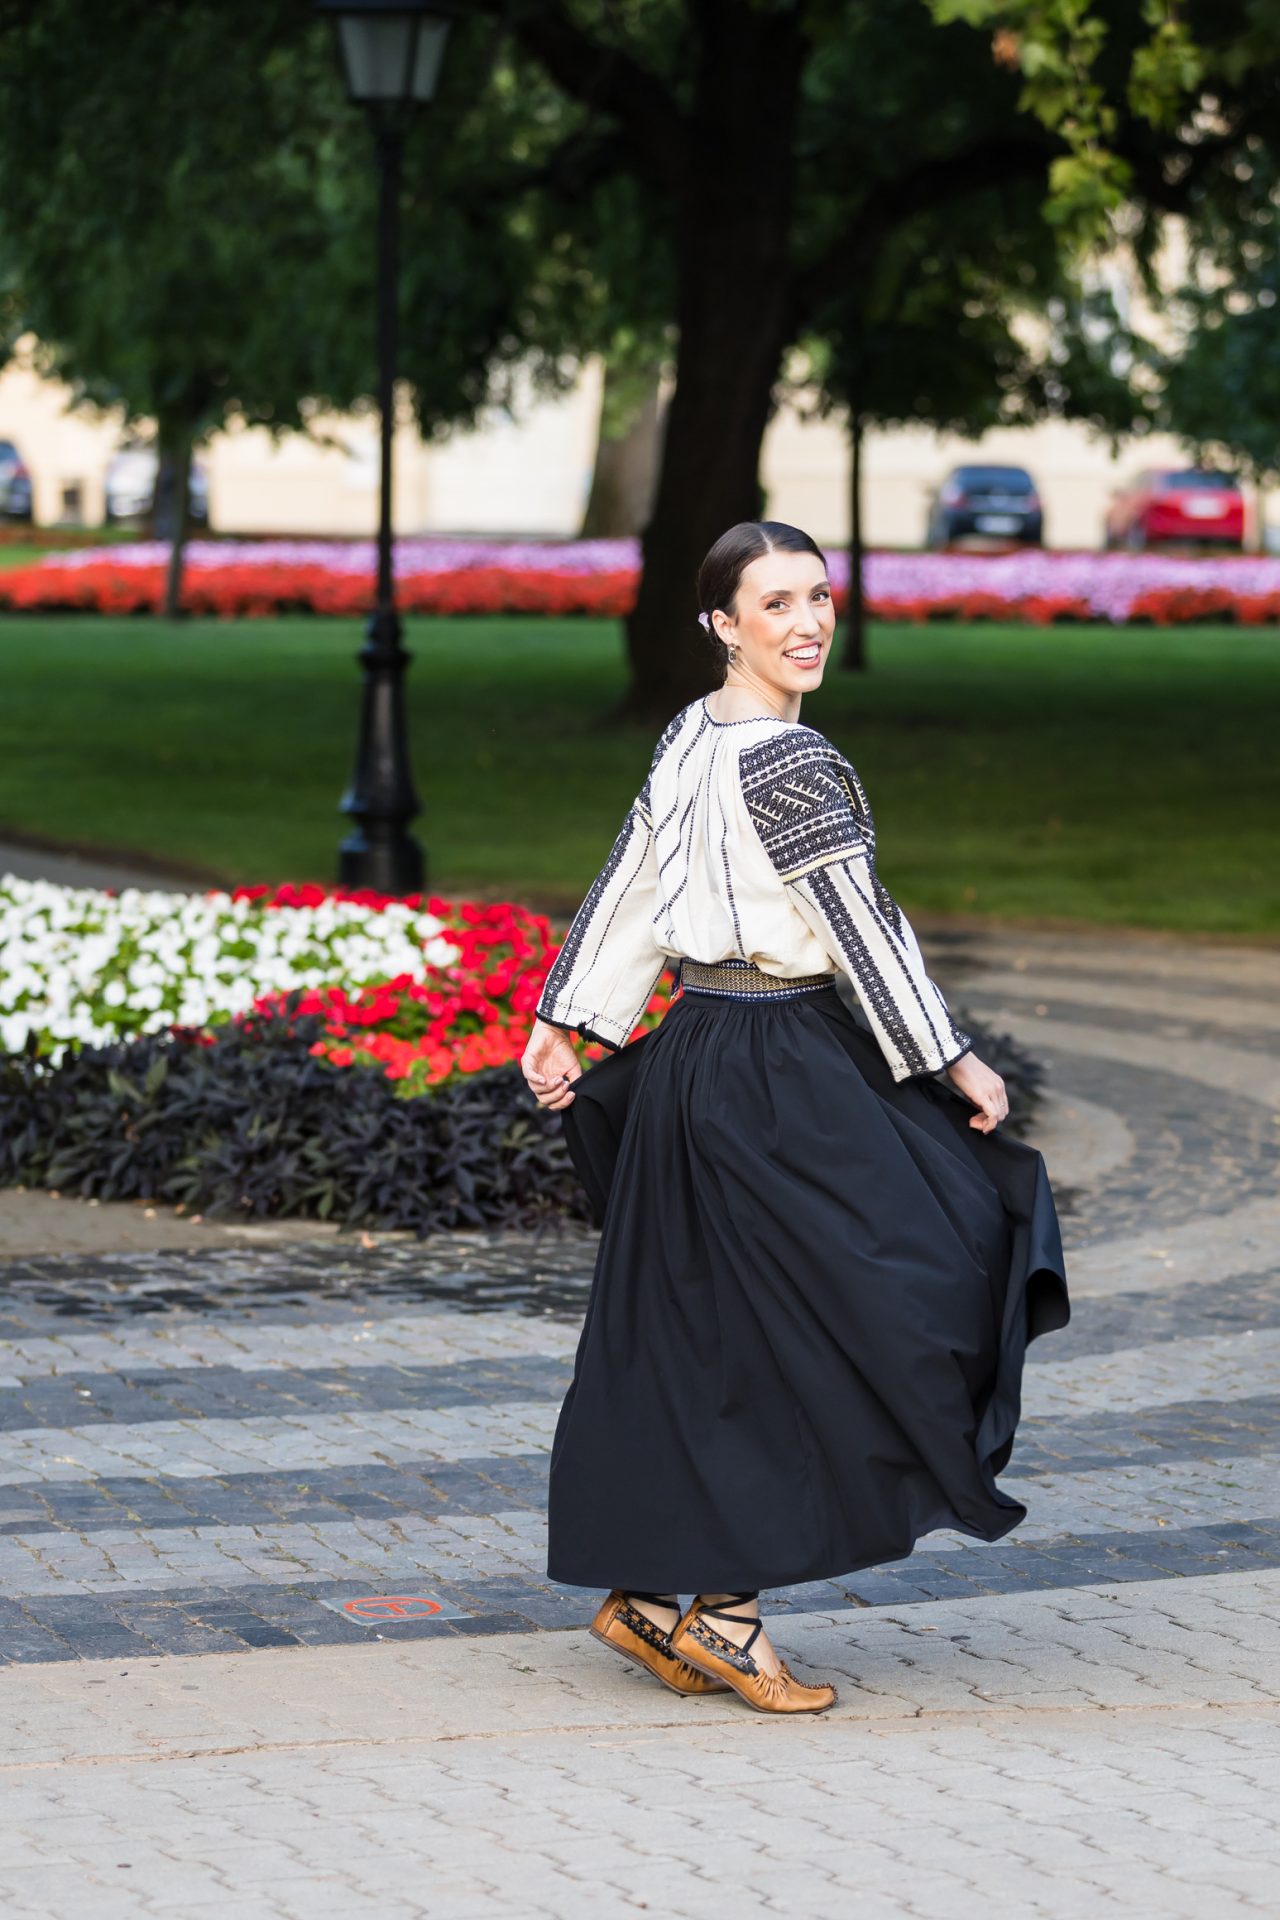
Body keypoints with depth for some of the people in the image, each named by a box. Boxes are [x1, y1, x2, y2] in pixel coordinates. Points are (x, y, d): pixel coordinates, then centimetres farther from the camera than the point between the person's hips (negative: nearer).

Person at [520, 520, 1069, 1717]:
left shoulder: (690, 740, 9)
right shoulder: (789, 764, -18)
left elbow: (624, 893, 12)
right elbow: (864, 929, -15)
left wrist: (565, 1025, 17)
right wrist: (953, 1064, -8)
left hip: (693, 1060, 9)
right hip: (777, 1074, -9)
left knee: (694, 1339, 13)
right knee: (786, 1342, -1)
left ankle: (645, 1592, 19)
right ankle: (720, 1611, 4)